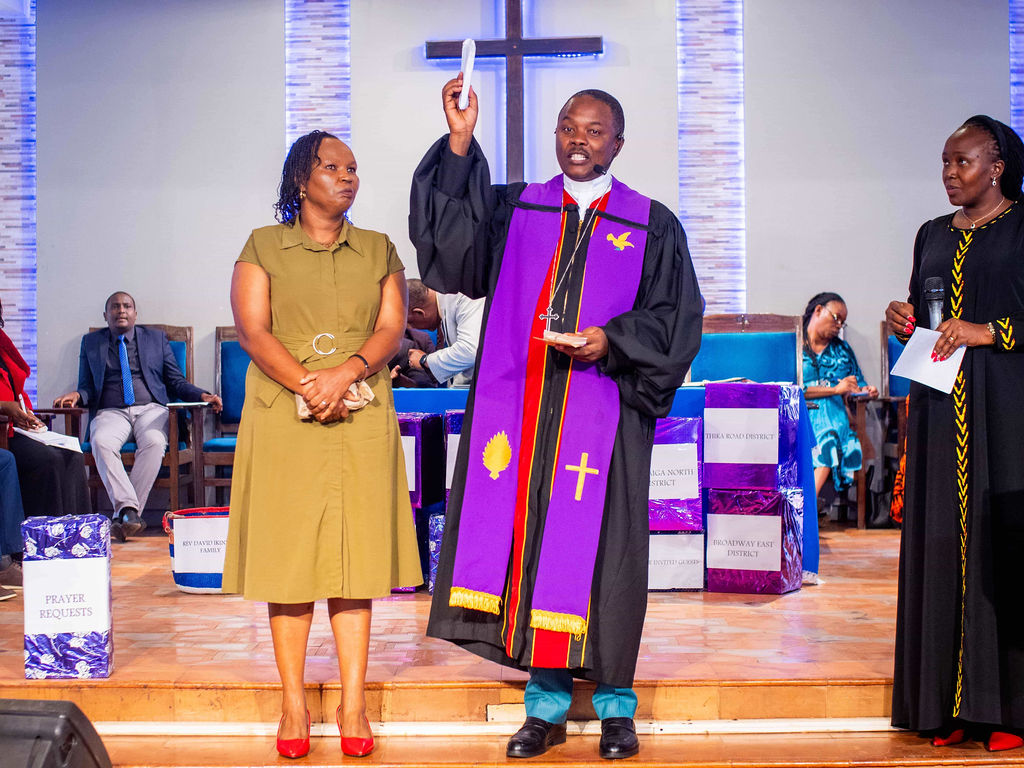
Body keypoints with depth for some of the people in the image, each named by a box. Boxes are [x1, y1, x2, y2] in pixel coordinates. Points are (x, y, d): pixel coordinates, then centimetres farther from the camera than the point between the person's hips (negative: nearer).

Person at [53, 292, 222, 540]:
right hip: (110, 412, 0)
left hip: (150, 409, 0)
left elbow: (176, 382, 15)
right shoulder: (91, 342, 19)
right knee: (101, 442, -35)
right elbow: (88, 387, 16)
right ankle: (128, 509, -43)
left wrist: (203, 396, -3)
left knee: (154, 442, -35)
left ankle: (123, 516, -35)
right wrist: (76, 396, -8)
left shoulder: (156, 338, 18)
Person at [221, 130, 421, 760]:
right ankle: (294, 705, 5)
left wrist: (346, 372, -15)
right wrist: (307, 385, -16)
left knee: (356, 555, -1)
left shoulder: (379, 251, 15)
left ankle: (354, 707, 3)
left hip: (363, 421, 1)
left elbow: (392, 329, 4)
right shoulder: (264, 247, 9)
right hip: (282, 419, -1)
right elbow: (252, 330, -3)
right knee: (288, 554, -1)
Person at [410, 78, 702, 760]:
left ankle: (614, 700, 13)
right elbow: (456, 248, -6)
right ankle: (548, 699, 13)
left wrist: (612, 340, -12)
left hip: (604, 410, -1)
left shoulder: (653, 227, 8)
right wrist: (460, 144, -12)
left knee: (600, 545, 0)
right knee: (531, 536, 2)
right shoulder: (516, 209, 12)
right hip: (524, 407, 2)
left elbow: (677, 319, 5)